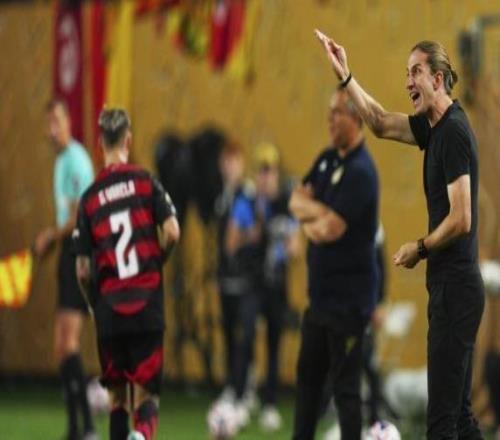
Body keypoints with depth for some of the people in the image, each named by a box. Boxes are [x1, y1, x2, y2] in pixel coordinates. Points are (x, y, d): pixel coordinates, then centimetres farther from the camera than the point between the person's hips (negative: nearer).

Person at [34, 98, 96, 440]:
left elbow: (80, 218, -18)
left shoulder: (77, 161, -13)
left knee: (69, 341, -17)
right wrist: (50, 239, 10)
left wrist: (51, 236, -6)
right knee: (61, 346, 9)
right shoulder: (61, 160, 17)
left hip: (80, 251, -10)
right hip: (67, 250, 10)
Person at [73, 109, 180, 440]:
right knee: (146, 394, 1)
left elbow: (83, 270, 2)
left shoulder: (89, 198, 3)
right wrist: (157, 261, 11)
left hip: (109, 311, 1)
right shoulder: (146, 182, -1)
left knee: (116, 397, 15)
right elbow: (172, 232, -9)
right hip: (147, 304, -1)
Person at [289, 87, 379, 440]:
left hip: (348, 298, -9)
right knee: (308, 375, 16)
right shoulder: (328, 160, 11)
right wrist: (320, 215, -13)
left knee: (345, 385, -8)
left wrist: (309, 220, -2)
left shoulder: (360, 172, -17)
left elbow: (330, 230, -22)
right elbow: (297, 200, 7)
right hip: (322, 292, 9)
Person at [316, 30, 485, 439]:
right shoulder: (434, 126, 11)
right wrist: (345, 77, 20)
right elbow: (382, 124, 26)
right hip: (451, 286, 10)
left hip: (456, 287, -10)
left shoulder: (454, 132, -16)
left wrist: (420, 249, -7)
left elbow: (460, 220, -21)